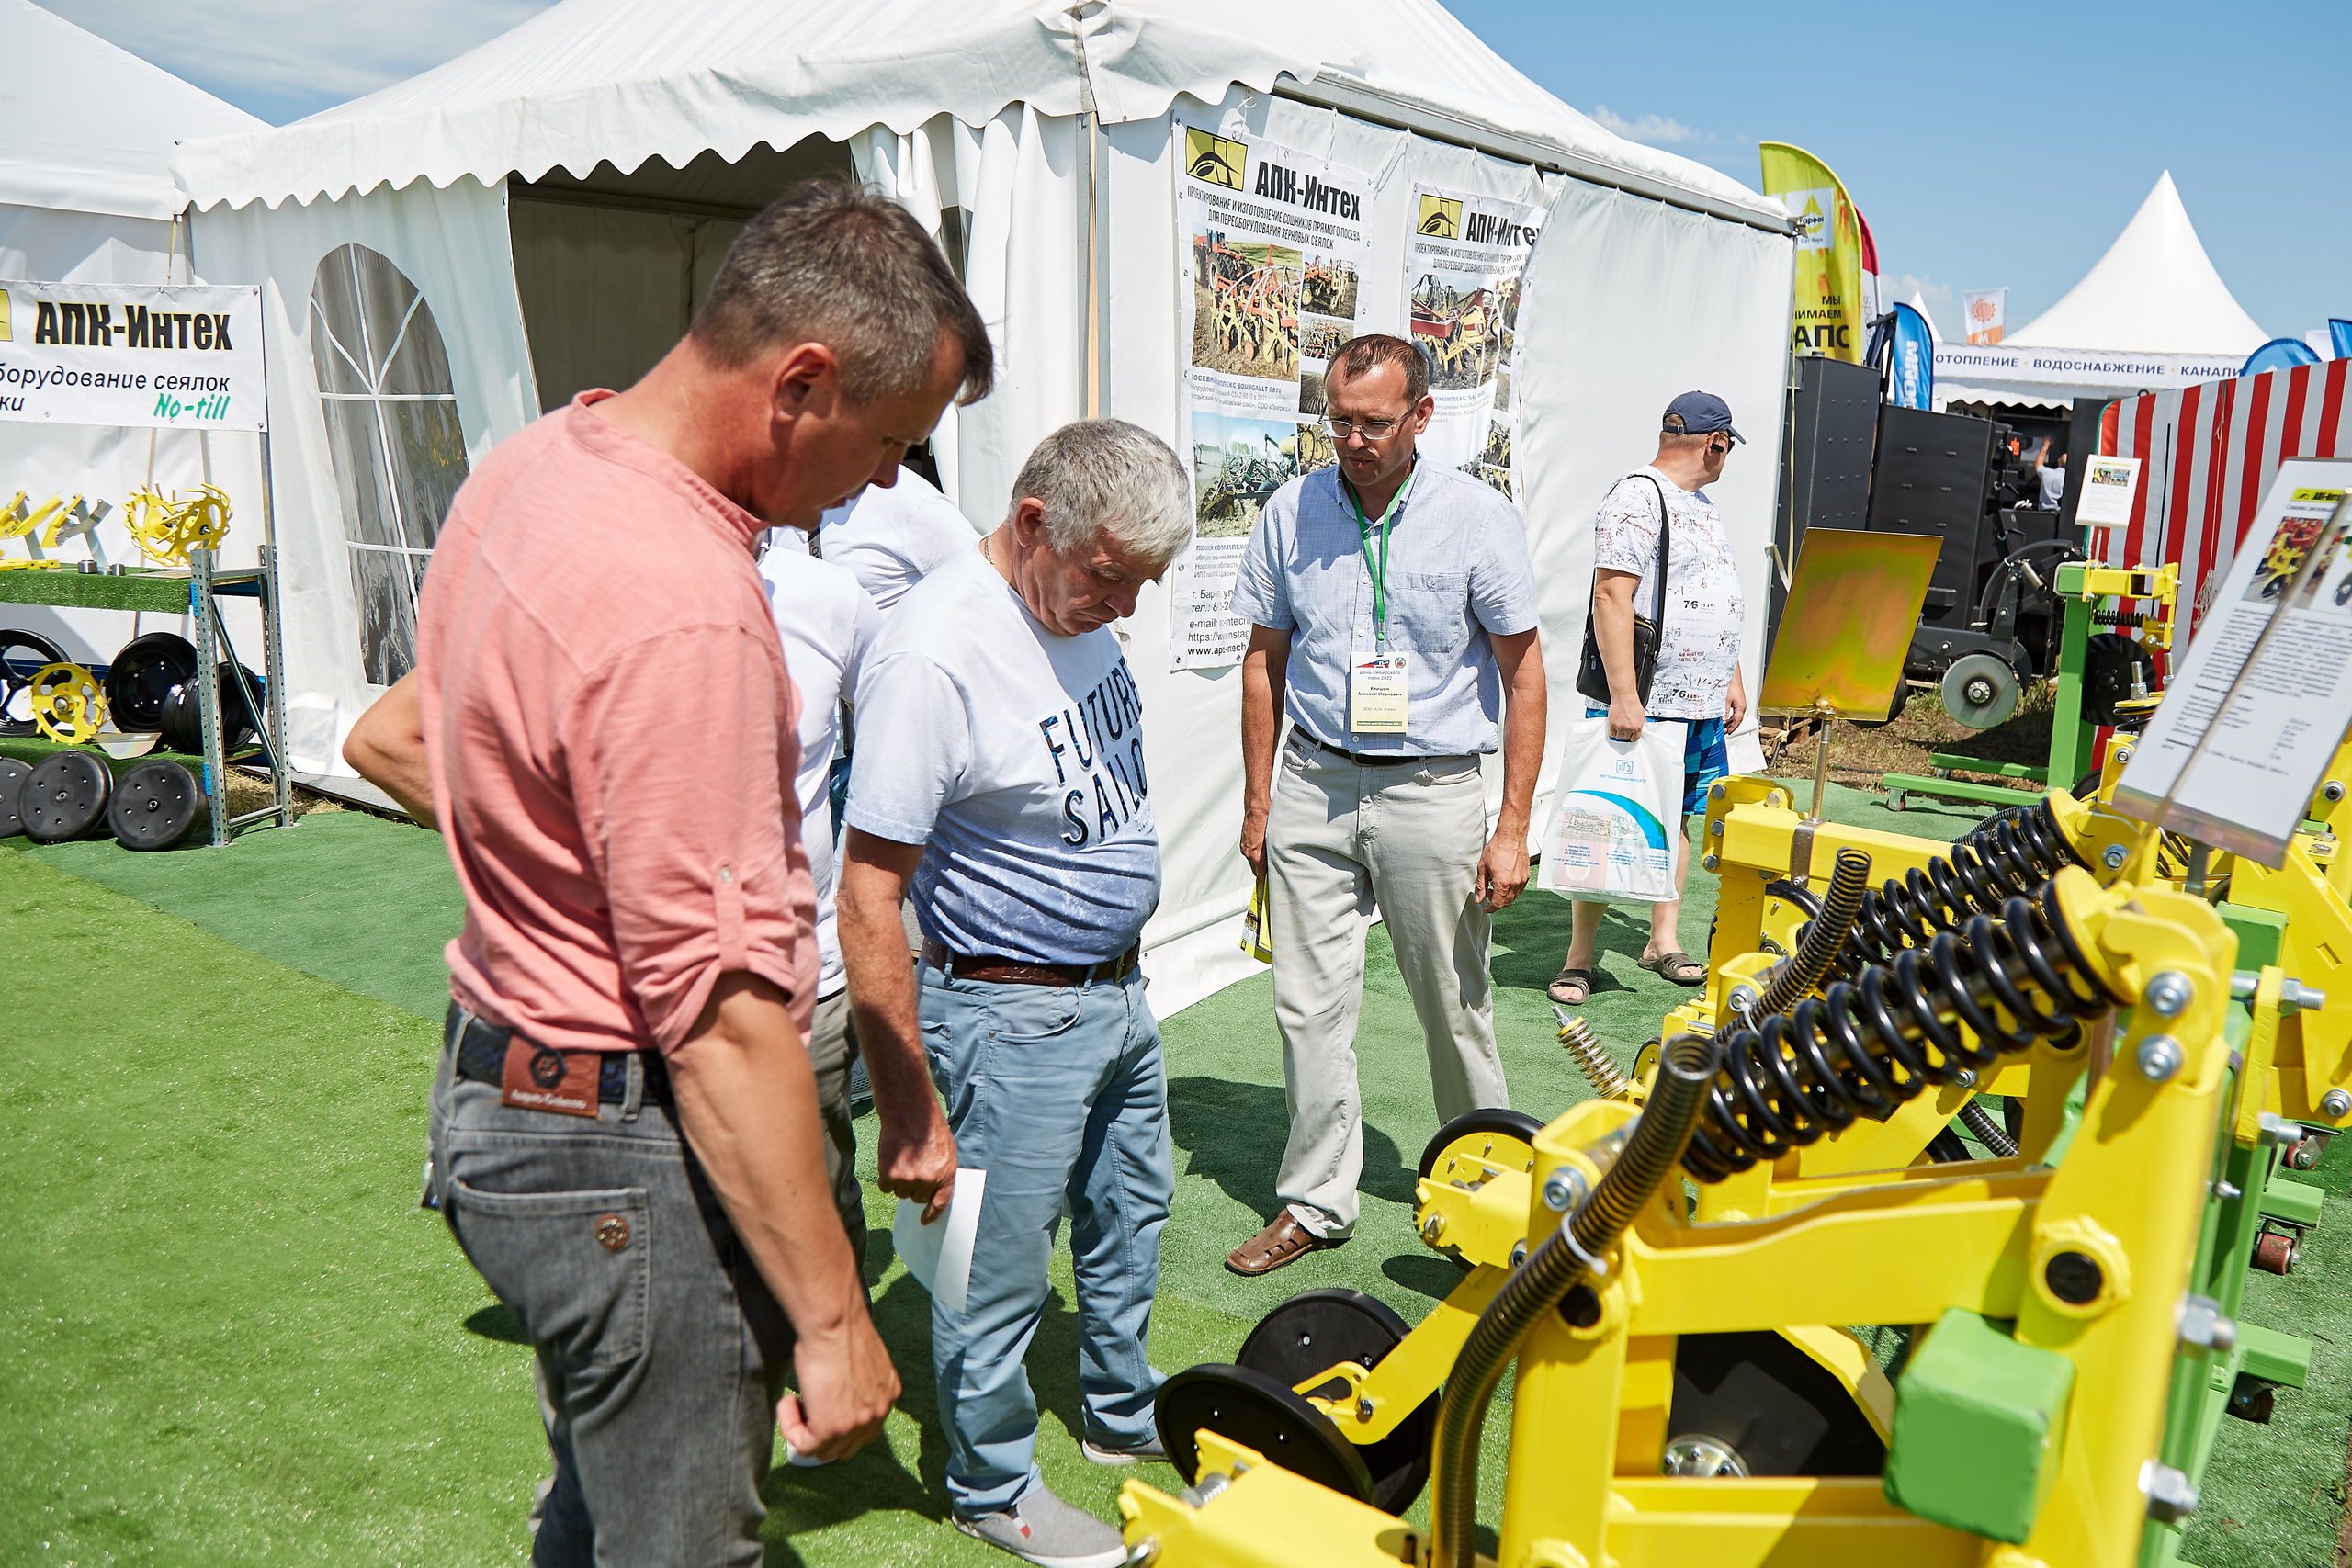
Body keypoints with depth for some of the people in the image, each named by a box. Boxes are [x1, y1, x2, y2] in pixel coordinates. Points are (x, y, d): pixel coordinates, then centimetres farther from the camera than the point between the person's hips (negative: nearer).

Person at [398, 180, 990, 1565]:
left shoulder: (531, 468, 4)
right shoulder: (683, 607, -28)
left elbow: (398, 738, 18)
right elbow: (721, 1010, -28)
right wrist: (832, 1320, -21)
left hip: (502, 1076, 10)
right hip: (630, 1156, -10)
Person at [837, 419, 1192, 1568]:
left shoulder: (1077, 605, 1)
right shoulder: (933, 653, -26)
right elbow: (867, 897, -25)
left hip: (1118, 989, 9)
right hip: (1014, 1016, -9)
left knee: (1129, 1212, 23)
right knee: (999, 1266, 8)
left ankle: (1124, 1414, 46)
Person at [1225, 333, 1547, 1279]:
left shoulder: (1479, 519, -5)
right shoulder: (1291, 512, 2)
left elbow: (1522, 674, -2)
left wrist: (1513, 828, -6)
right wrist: (1257, 801, 9)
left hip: (1431, 790, -2)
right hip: (1313, 785, 3)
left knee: (1454, 1007, 9)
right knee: (1309, 1005, 5)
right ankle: (1316, 1200, 20)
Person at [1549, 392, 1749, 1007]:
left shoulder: (1701, 506, 19)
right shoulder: (1635, 499, -12)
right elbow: (1611, 598, -19)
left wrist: (1732, 678, 22)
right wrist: (1623, 696, -24)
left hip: (1702, 704, 9)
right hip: (1642, 705, -9)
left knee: (1677, 820, 14)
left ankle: (1663, 942, 26)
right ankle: (1579, 958, 3)